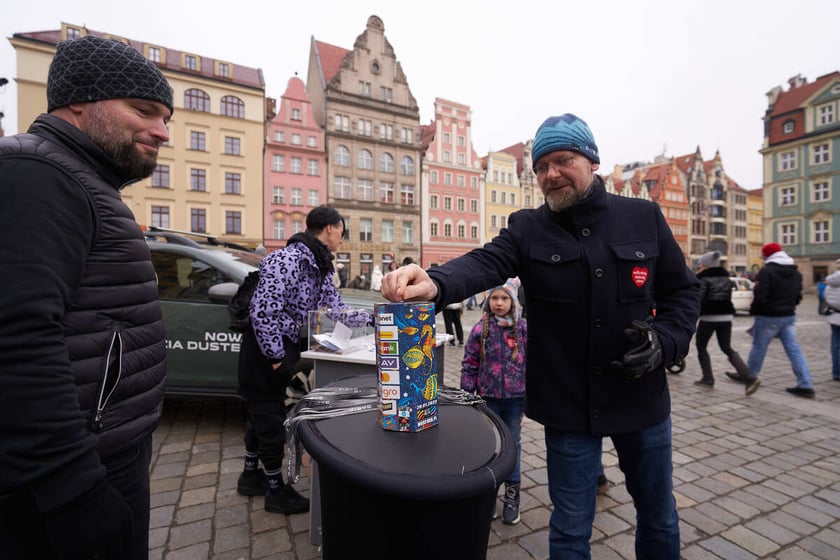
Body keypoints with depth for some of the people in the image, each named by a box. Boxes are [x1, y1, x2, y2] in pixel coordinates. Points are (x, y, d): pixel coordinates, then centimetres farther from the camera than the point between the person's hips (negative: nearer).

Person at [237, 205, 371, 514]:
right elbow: (263, 310, -27)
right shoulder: (289, 259, -24)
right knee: (270, 419, 5)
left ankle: (251, 476, 41)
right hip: (265, 349, -9)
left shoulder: (319, 266, 6)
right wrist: (277, 356, -22)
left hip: (280, 347, 9)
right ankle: (275, 490, 24)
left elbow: (335, 308, 10)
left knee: (262, 413, 22)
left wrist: (370, 318, 6)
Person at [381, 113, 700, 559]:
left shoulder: (644, 217, -1)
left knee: (658, 514, 26)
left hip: (642, 399, 3)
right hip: (568, 405, -2)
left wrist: (664, 342, -13)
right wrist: (436, 284, -45)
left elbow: (683, 290, 5)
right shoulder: (526, 229, -6)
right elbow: (484, 262, -24)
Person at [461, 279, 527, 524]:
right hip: (487, 397, 0)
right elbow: (469, 365, -3)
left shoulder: (523, 328, -5)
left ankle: (512, 494, 31)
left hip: (515, 396, 1)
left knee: (513, 443, 14)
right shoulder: (480, 330, -7)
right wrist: (467, 396, -3)